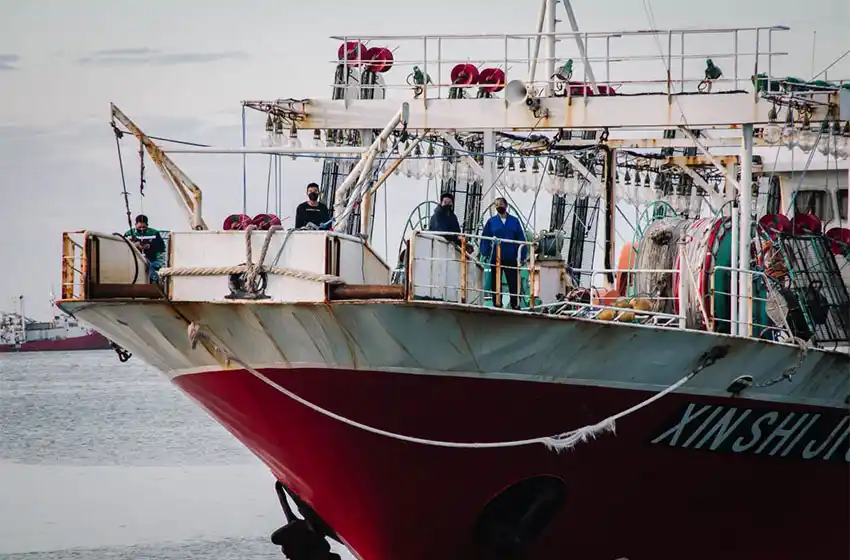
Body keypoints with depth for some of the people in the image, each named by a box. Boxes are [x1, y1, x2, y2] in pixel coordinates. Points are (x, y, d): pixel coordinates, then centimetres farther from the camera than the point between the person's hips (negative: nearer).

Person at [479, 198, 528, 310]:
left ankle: (515, 306, 4)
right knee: (495, 284, 5)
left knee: (513, 284, -2)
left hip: (511, 259, -1)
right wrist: (485, 254, -7)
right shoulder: (491, 222, 5)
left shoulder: (514, 221, 5)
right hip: (495, 259, 1)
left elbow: (521, 239, 3)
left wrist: (522, 256, -4)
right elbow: (484, 239, 3)